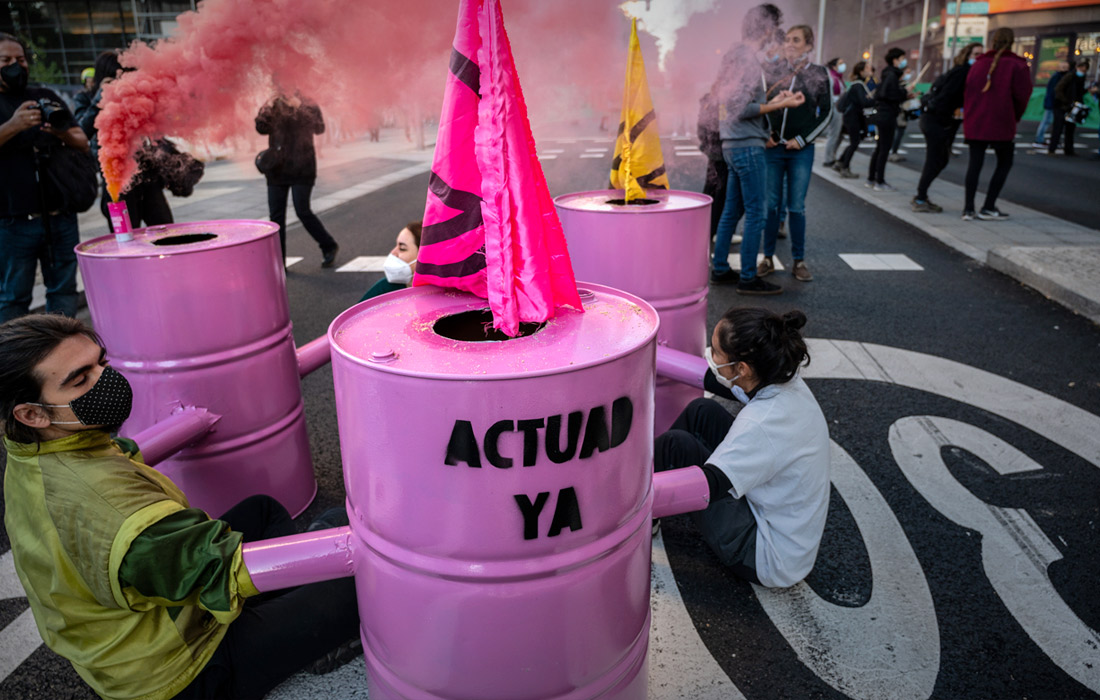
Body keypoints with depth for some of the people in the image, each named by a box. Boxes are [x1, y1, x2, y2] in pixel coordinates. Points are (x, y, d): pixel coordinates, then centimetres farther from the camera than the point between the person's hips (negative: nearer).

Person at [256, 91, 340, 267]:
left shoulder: (310, 107, 3)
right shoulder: (274, 106, 10)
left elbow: (319, 128, -13)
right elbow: (261, 127, -1)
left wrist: (297, 106, -19)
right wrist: (268, 108, -14)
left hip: (302, 168, -4)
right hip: (277, 168, 4)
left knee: (303, 211, -9)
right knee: (276, 215, 3)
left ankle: (329, 247, 13)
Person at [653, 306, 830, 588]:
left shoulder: (761, 425, -33)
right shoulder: (786, 384, -7)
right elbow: (718, 380, 9)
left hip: (769, 561, -9)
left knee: (676, 446, -16)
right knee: (702, 412, 3)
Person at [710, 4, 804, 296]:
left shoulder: (733, 55, 15)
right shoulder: (748, 58, -14)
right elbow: (743, 109, -20)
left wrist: (773, 101, 18)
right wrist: (781, 104, -14)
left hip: (733, 145, 10)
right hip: (747, 146, -10)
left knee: (731, 211, 14)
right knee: (755, 213, -5)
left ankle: (719, 269, 20)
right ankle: (748, 278, 0)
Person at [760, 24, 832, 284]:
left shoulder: (819, 74, 3)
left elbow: (826, 114, 5)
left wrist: (802, 139, -5)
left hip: (800, 149, -1)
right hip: (773, 147, 1)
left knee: (796, 206, 1)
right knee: (771, 204, 3)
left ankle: (799, 261, 11)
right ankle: (768, 258, 12)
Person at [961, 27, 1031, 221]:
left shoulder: (978, 63, 7)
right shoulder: (1017, 65, -4)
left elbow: (968, 91, 4)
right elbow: (1022, 96, -5)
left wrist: (968, 116, 12)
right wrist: (1015, 118, 11)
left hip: (974, 123, 4)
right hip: (1001, 124, -4)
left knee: (975, 162, 9)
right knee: (1004, 163, 11)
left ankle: (968, 208, 3)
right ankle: (988, 208, 5)